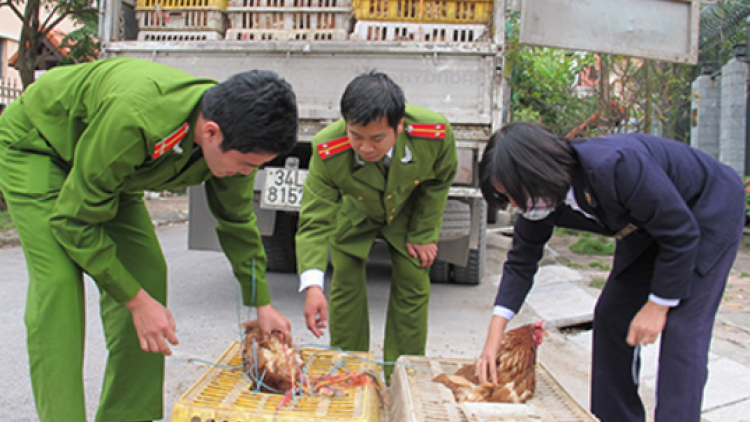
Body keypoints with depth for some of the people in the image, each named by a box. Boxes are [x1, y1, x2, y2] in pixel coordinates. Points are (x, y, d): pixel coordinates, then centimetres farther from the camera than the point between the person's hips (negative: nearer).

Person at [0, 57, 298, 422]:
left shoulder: (231, 137, -22)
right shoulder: (132, 120, -44)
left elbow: (237, 220, -3)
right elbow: (74, 219, -31)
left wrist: (262, 304, -1)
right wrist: (137, 300, -29)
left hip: (108, 166, 6)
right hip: (34, 143, -6)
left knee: (146, 273, -5)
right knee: (58, 282, -22)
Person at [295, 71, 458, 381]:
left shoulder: (435, 133, -37)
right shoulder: (327, 152, -39)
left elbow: (439, 181, -14)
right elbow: (315, 220, -34)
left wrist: (423, 234, -9)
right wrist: (312, 284, -47)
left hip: (409, 211, 1)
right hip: (354, 213, 0)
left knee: (413, 285, -1)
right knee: (346, 284, -3)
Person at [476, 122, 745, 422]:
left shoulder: (615, 167, -40)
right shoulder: (541, 198, -17)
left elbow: (682, 235, -28)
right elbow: (521, 261, -5)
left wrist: (657, 306, -20)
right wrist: (494, 336, -10)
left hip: (708, 210, -7)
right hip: (648, 225, 7)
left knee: (682, 328, -15)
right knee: (611, 316, 4)